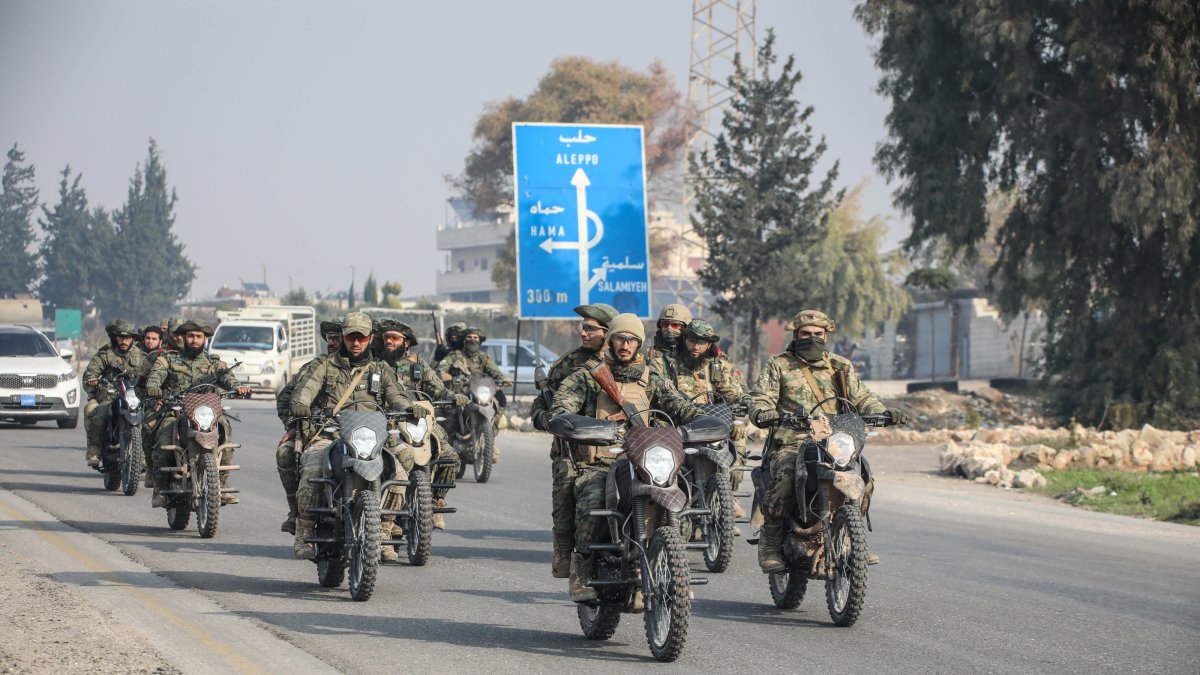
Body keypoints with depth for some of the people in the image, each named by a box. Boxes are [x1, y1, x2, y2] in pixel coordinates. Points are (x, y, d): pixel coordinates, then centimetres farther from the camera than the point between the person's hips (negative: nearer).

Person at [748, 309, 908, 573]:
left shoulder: (841, 366, 19)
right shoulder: (779, 365, 10)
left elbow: (861, 397, 16)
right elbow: (760, 398, 1)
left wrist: (883, 412, -5)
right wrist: (763, 413, -23)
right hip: (791, 442, -3)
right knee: (784, 479, -33)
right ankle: (768, 543, -20)